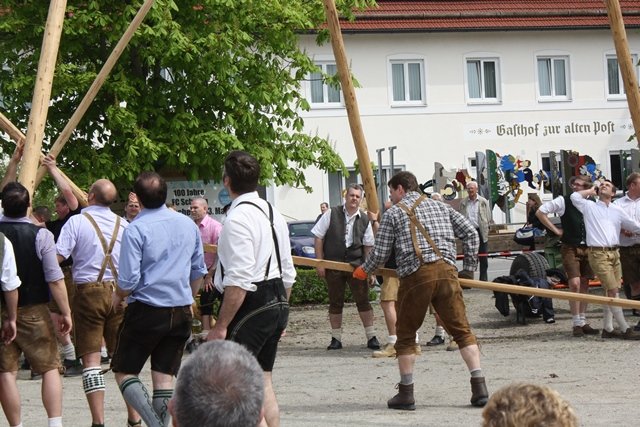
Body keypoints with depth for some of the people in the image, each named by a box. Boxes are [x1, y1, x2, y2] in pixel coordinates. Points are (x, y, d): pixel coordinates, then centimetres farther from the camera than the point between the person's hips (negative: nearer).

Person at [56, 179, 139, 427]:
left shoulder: (77, 222, -5)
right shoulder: (124, 225, 8)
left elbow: (56, 258, -12)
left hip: (88, 292, -3)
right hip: (119, 292, 3)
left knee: (91, 359, -1)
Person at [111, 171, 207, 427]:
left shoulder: (136, 230, -14)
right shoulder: (188, 225, 5)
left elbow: (129, 280, -16)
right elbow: (198, 270, 14)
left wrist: (118, 297, 5)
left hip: (146, 312, -5)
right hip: (181, 312, 5)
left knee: (125, 372, 4)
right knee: (165, 375, 10)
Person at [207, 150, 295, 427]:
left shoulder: (238, 218, -16)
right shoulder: (273, 214, 14)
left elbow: (238, 281, -21)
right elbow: (287, 273, 18)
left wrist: (221, 326, -18)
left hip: (249, 307, -10)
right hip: (277, 301, 10)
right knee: (262, 381, 14)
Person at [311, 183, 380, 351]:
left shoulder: (364, 220, 4)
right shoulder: (331, 214, -1)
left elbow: (368, 246, 9)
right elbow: (318, 238, 0)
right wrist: (320, 262, -4)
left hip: (356, 265, 1)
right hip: (333, 265, -1)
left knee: (363, 301, -2)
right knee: (335, 303, 6)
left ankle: (371, 337, 4)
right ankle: (336, 339, 14)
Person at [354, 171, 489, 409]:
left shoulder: (394, 213, 10)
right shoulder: (440, 207, 21)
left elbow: (381, 253, 7)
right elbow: (470, 233, 16)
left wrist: (364, 270, 25)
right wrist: (469, 267, 21)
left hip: (415, 277, -3)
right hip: (446, 272, 3)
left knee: (406, 335, 11)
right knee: (462, 330, 5)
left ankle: (406, 393, 11)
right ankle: (479, 387, -6)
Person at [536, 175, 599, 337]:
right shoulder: (563, 201, -4)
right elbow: (540, 212, -4)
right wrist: (555, 230, -6)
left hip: (588, 248, 4)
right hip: (570, 249, -4)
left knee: (585, 285, 8)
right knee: (574, 284, -12)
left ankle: (583, 322, 15)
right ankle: (577, 324, -7)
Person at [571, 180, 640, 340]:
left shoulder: (617, 210, 17)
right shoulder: (590, 207, 7)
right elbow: (575, 196, 0)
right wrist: (591, 191, 13)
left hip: (614, 253, 5)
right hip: (598, 253, -5)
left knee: (611, 292, 6)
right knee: (613, 291, -10)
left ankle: (607, 328, 14)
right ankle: (625, 329, -11)